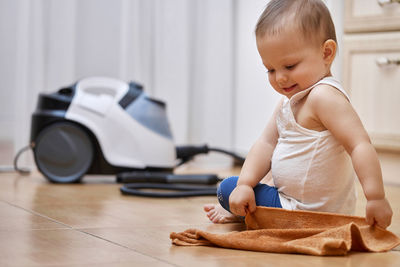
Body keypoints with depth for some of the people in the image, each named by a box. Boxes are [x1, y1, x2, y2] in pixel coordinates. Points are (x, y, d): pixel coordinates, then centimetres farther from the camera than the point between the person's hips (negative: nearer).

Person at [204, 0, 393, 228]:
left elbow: (360, 145, -32)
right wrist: (245, 184, -10)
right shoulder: (289, 102, 8)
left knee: (227, 187, -6)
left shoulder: (325, 96, -25)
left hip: (311, 210, -10)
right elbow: (267, 143, 5)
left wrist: (376, 198, -38)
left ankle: (238, 213, 21)